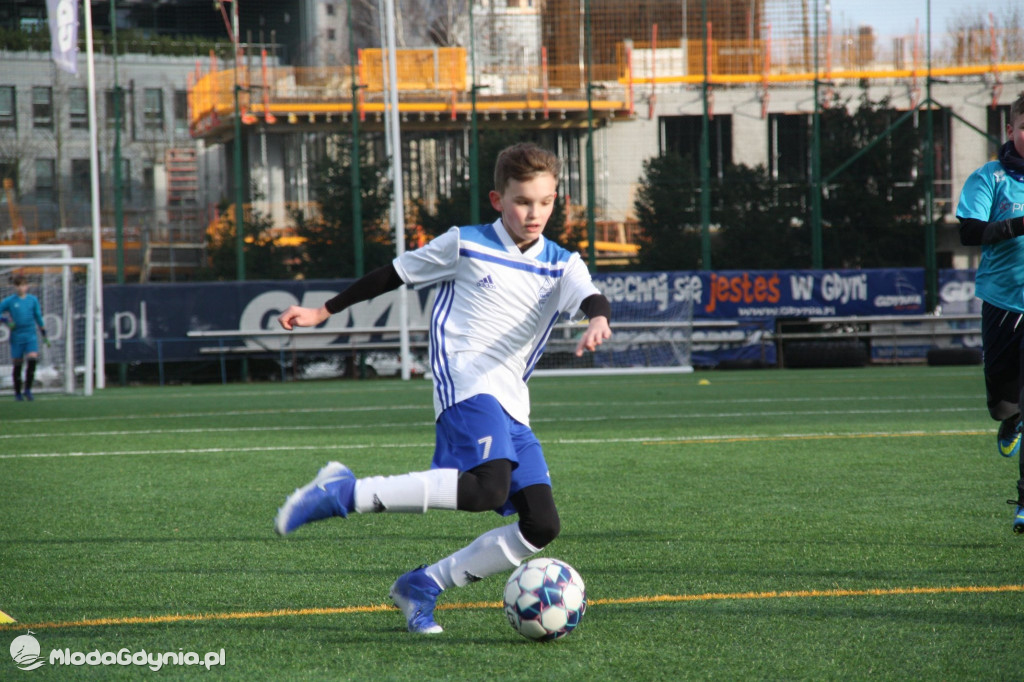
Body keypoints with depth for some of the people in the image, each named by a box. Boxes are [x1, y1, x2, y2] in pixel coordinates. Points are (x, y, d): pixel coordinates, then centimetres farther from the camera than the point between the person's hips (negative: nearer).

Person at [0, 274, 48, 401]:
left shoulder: (33, 300, 6)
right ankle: (17, 393, 16)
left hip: (31, 336, 1)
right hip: (17, 337, -1)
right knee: (18, 364, 4)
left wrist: (44, 335, 16)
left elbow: (38, 317, 14)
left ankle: (28, 390, -6)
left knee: (32, 359, -17)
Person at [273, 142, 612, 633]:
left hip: (511, 407, 6)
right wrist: (323, 312, 19)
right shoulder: (465, 245, 5)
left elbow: (591, 298, -10)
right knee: (486, 487, -33)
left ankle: (422, 587, 9)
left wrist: (598, 321, -36)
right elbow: (394, 275, 15)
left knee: (541, 527, -5)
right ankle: (345, 492, -23)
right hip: (464, 384, -6)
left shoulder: (561, 265, 11)